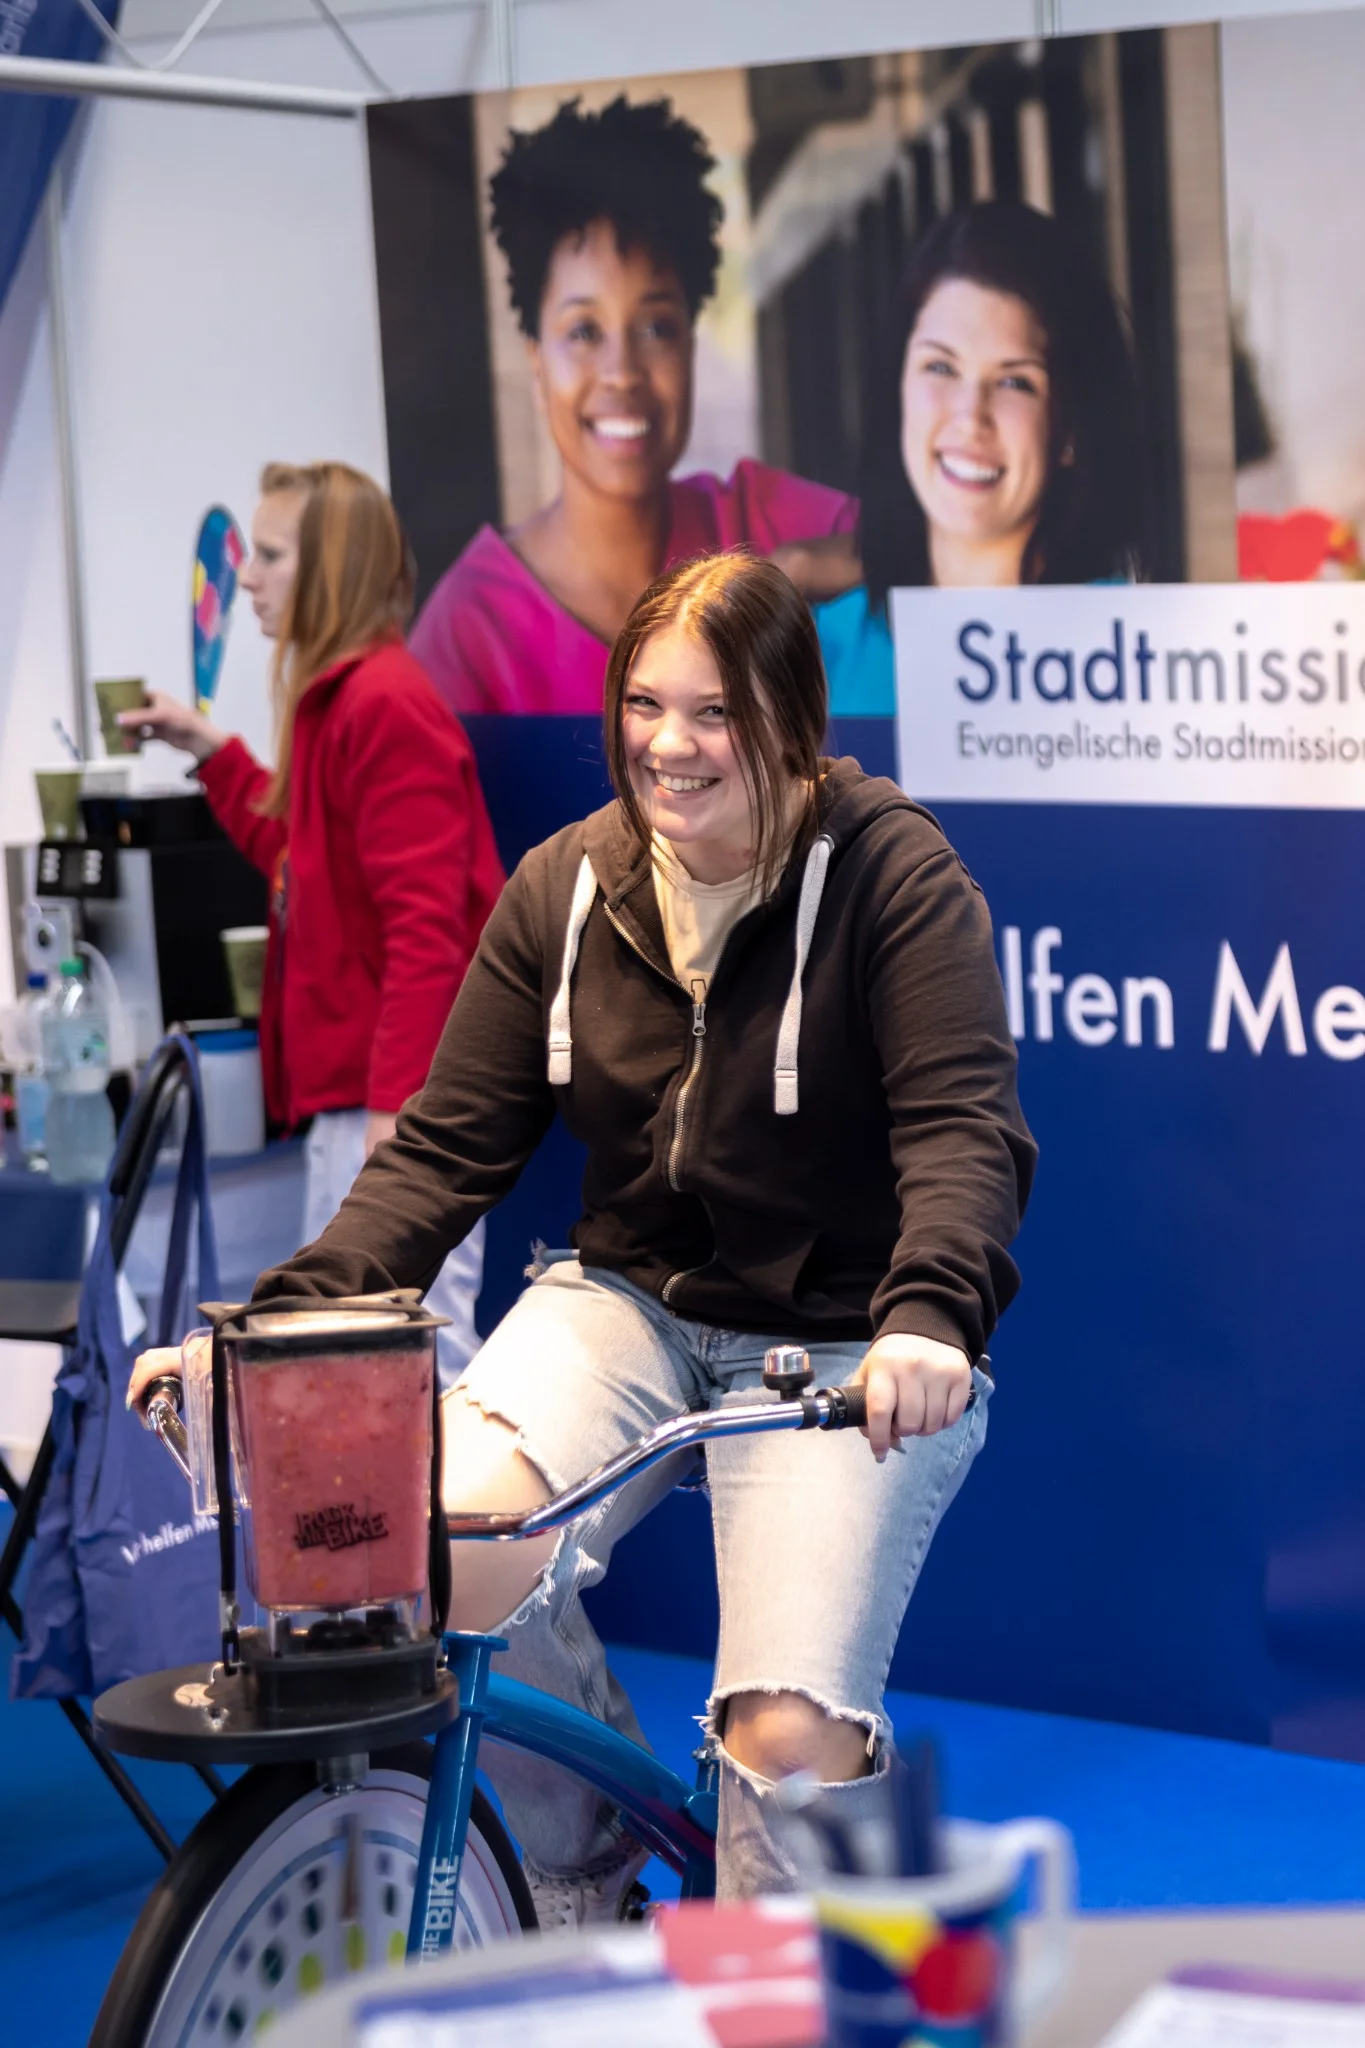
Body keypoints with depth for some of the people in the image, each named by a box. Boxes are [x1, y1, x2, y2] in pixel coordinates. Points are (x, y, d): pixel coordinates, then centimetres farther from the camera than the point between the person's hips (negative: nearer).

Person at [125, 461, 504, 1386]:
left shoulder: (386, 704, -15)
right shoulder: (339, 697, 15)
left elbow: (423, 925, -20)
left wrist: (397, 1105, -24)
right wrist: (215, 755, 25)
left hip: (399, 1097, -11)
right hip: (349, 1093, 11)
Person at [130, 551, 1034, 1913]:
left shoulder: (892, 873, -11)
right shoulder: (565, 889, 2)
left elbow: (964, 1126, -21)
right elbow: (445, 1148, 2)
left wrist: (929, 1317, -41)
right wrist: (283, 1318, -12)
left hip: (845, 1349, -3)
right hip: (630, 1302, 4)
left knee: (790, 1732, -22)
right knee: (450, 1535, -27)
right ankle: (575, 1876, 1)